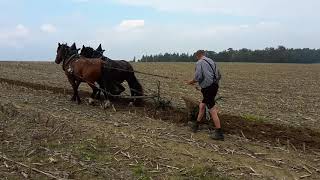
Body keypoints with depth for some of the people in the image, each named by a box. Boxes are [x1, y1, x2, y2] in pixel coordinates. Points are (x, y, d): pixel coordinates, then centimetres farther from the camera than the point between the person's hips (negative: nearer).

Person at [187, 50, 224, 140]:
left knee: (212, 110, -6)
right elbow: (219, 75, 17)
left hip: (208, 88, -9)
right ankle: (196, 125, 31)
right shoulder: (211, 61, 18)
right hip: (214, 86, 9)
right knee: (202, 105, 20)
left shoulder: (199, 63, -6)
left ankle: (219, 133, -3)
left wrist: (192, 82, 2)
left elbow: (198, 77, -17)